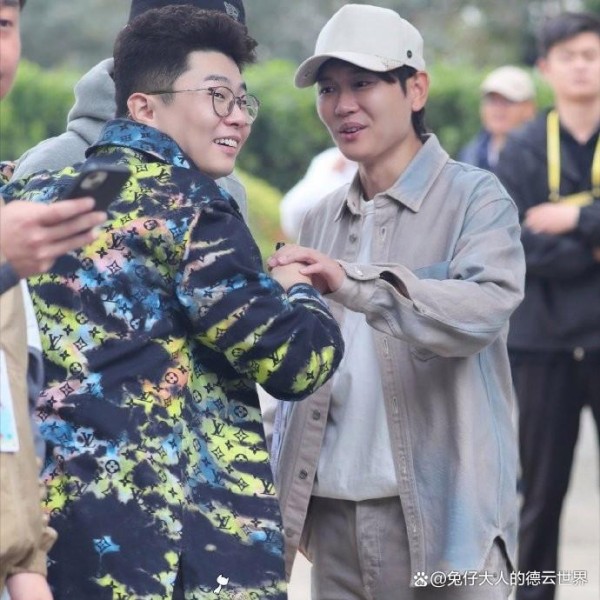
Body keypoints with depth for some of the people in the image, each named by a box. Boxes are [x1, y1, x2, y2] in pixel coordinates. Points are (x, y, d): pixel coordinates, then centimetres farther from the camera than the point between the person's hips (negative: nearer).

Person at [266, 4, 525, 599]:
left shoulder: (474, 196, -3)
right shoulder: (321, 219, 13)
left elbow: (488, 306, -22)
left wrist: (355, 284, -34)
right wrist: (282, 495, 5)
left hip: (442, 515, -5)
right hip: (332, 514, 5)